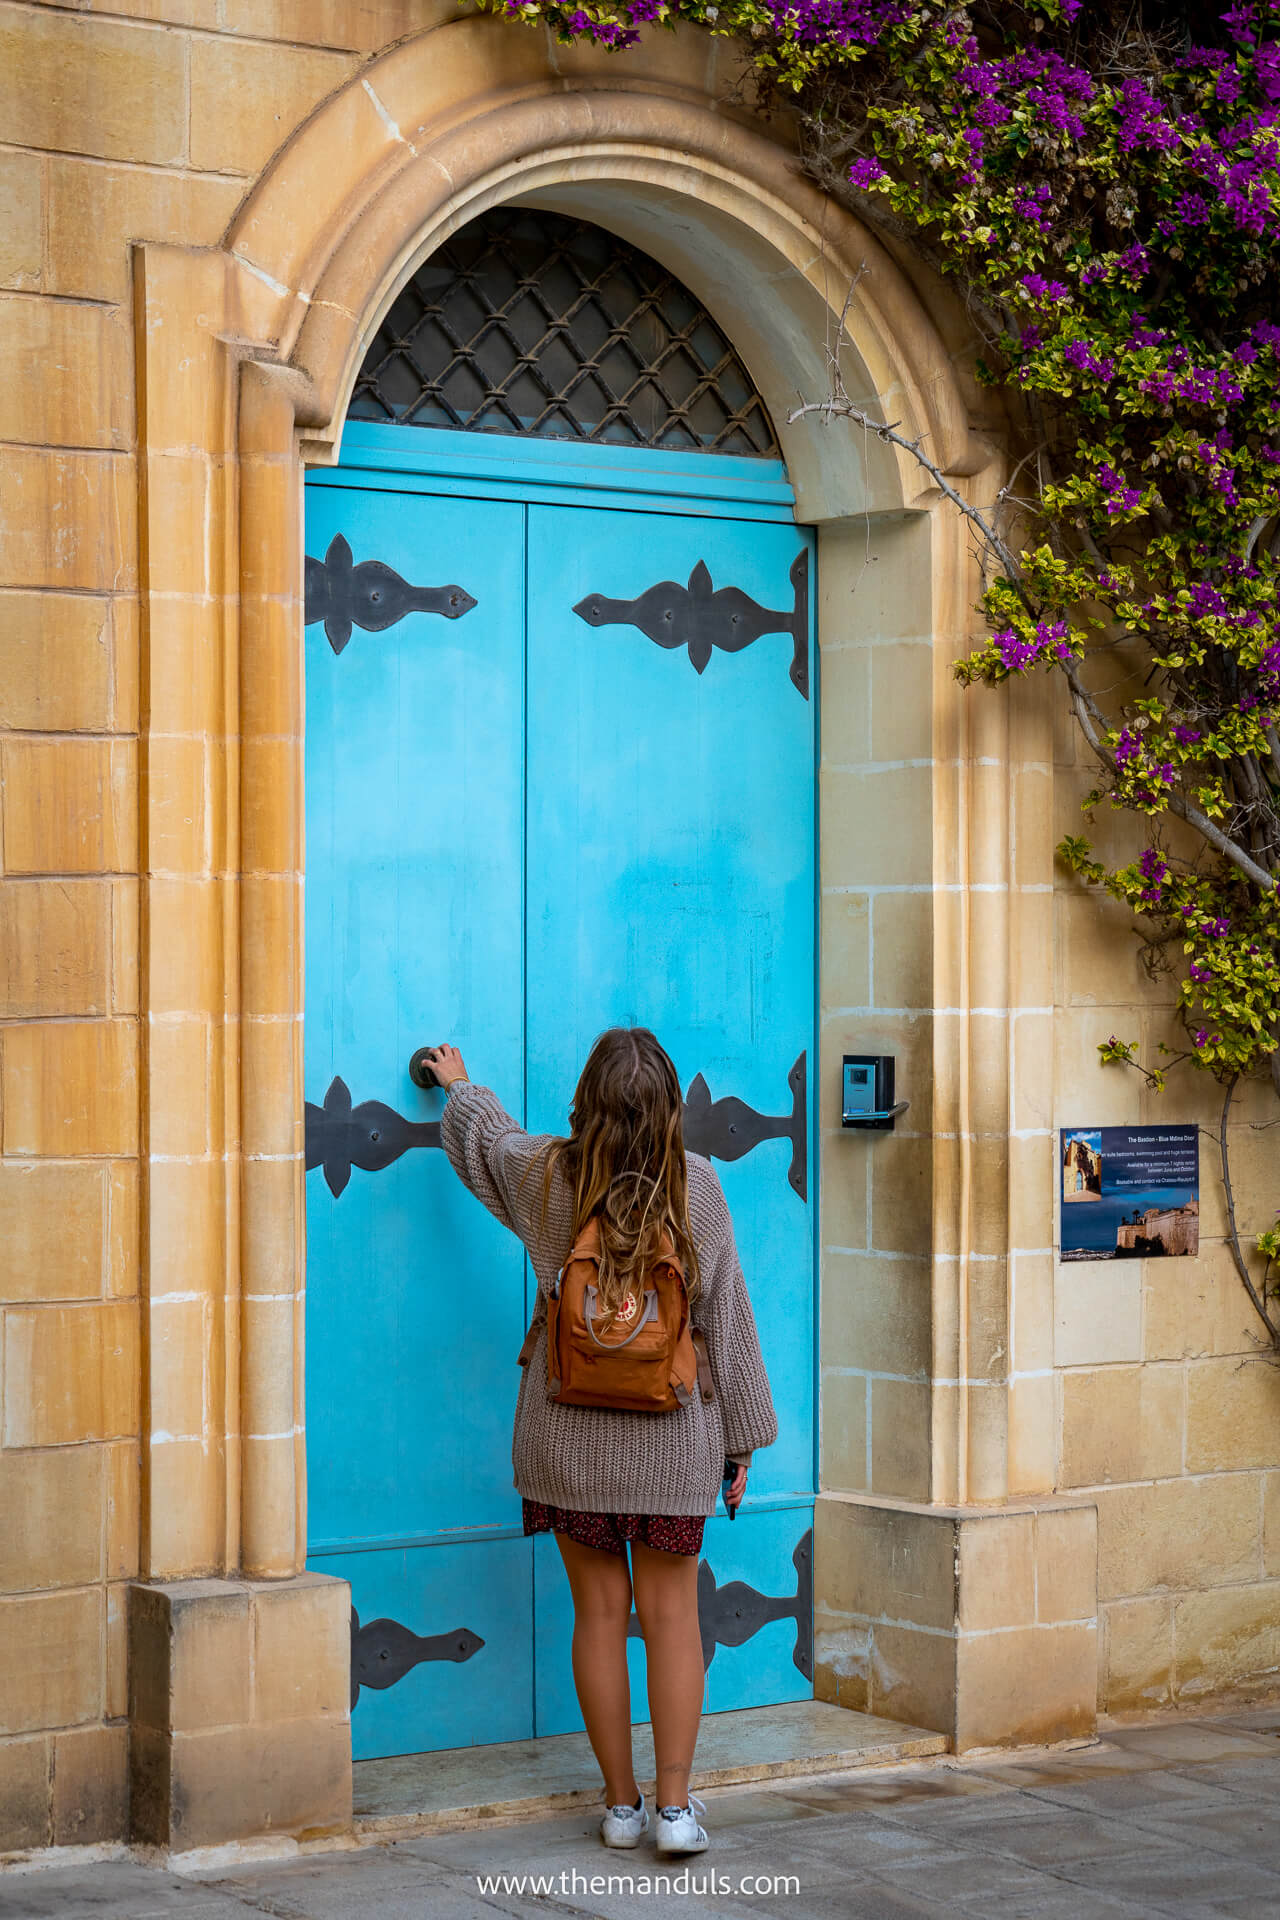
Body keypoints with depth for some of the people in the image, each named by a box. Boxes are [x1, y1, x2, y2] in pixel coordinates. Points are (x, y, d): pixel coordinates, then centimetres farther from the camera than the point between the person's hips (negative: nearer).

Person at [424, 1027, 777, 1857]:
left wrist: (458, 1085, 42)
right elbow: (726, 1317, -2)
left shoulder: (545, 1176, -4)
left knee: (599, 1614, 7)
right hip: (673, 1439, -1)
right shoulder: (696, 1186, -6)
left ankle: (622, 1804, 14)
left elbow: (481, 1133, 19)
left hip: (571, 1437, 1)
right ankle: (676, 1804, 3)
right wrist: (742, 1439, 6)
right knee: (672, 1617, 6)